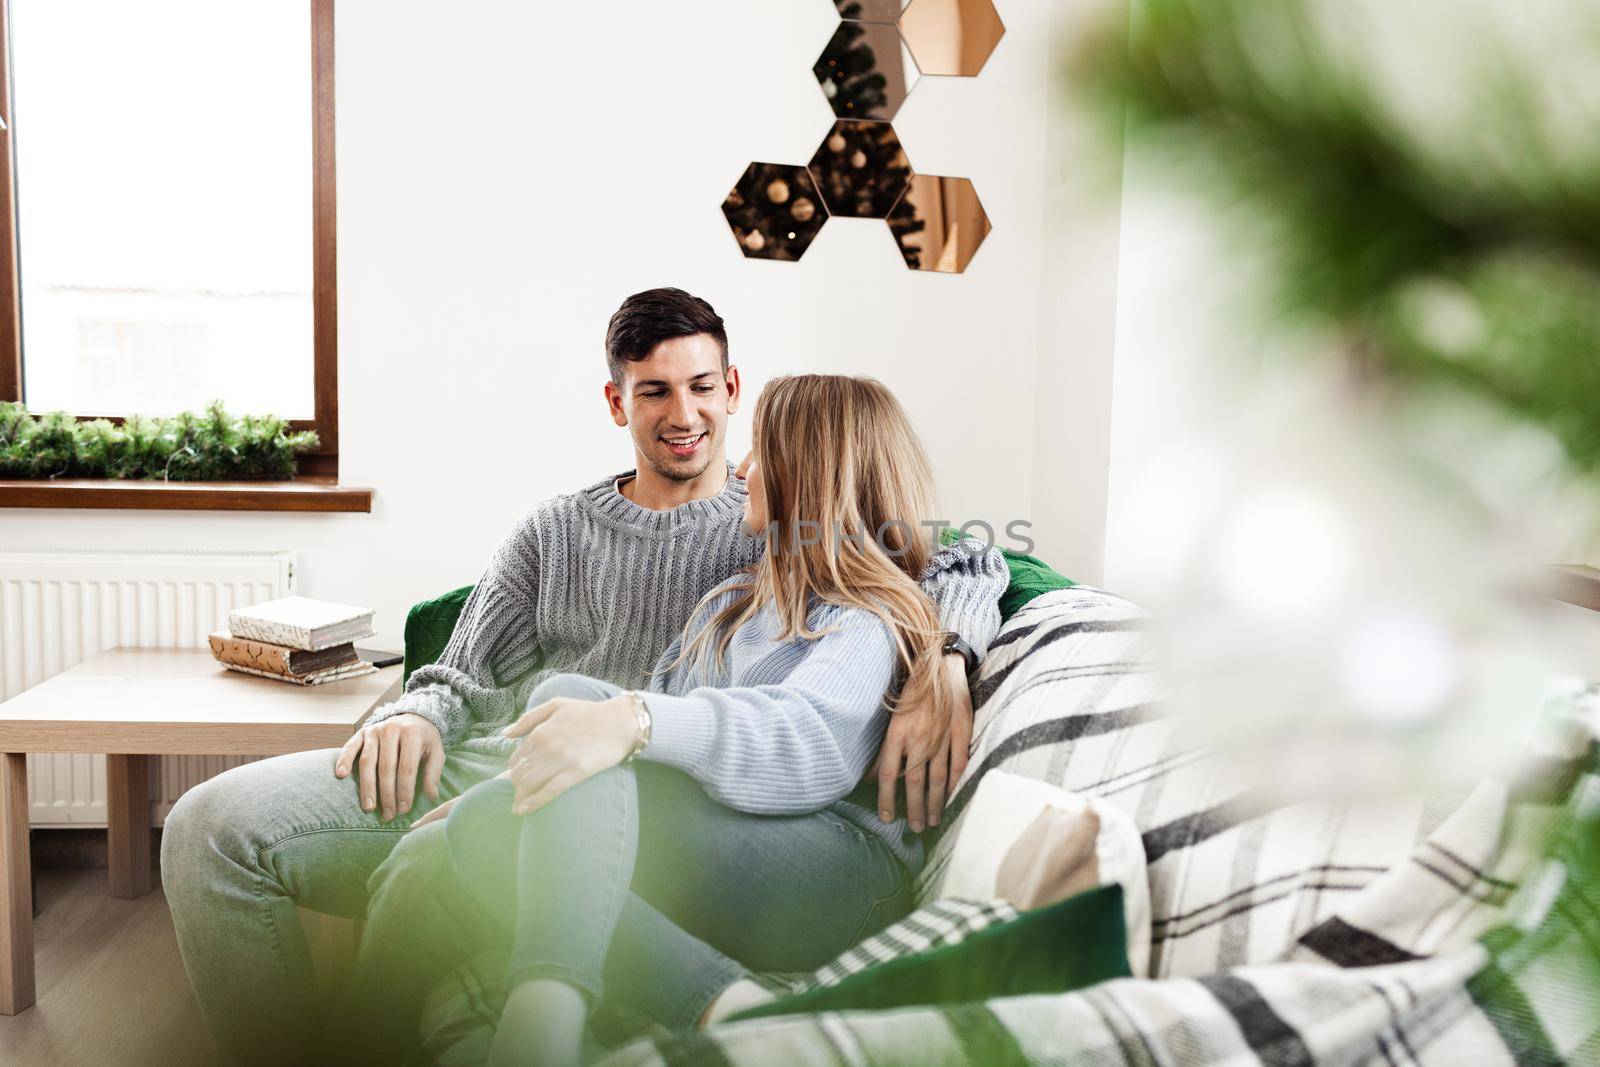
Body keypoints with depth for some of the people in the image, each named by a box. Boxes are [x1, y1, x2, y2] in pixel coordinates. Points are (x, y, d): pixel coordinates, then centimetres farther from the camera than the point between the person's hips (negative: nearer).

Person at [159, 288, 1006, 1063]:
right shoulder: (553, 532, 24)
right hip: (488, 758, 5)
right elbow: (465, 677, 20)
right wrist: (417, 714, -5)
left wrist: (941, 666, -20)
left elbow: (958, 571, 3)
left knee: (437, 866, -38)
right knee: (213, 823, -15)